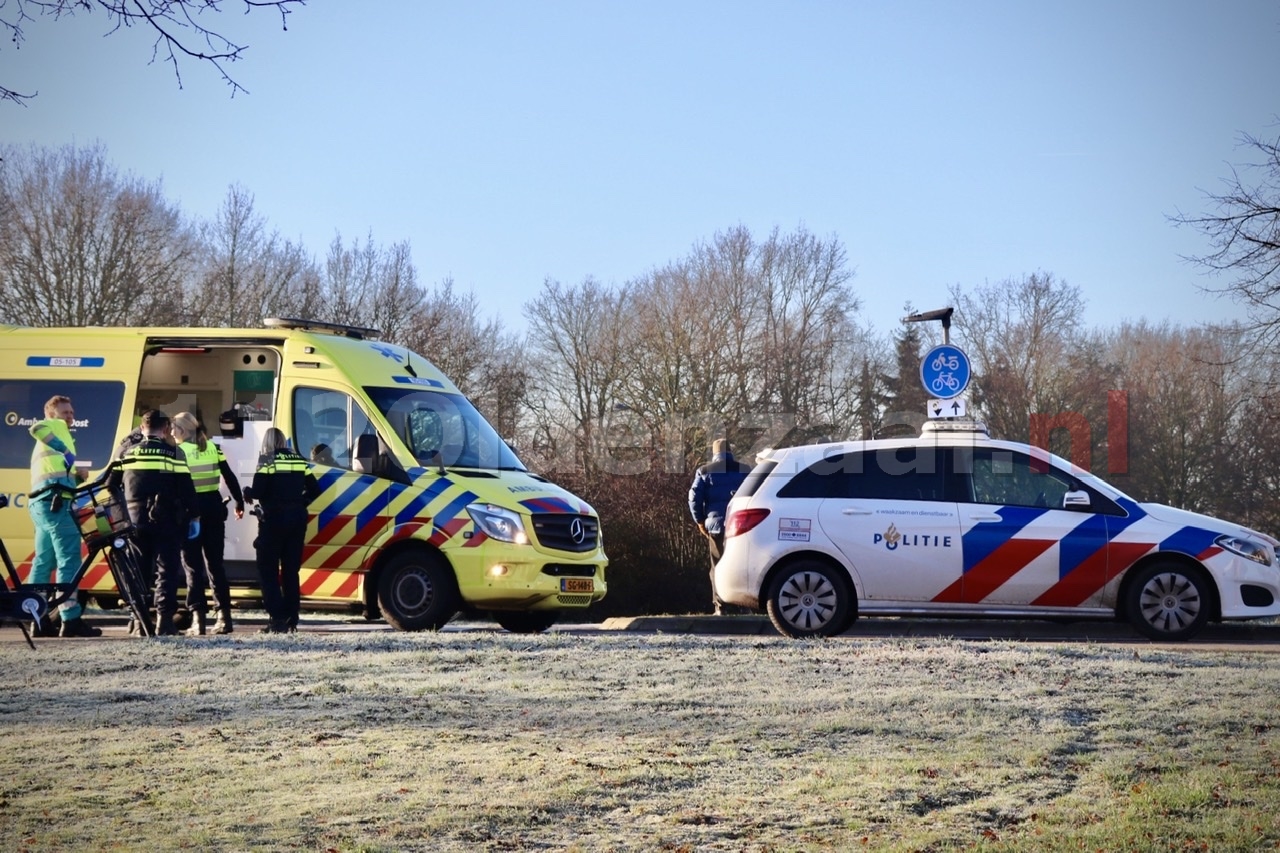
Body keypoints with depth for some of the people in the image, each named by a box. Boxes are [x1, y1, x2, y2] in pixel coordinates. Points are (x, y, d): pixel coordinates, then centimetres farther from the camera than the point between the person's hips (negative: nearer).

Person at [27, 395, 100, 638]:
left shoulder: (46, 445, 33)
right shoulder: (56, 427, 5)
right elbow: (36, 428, -18)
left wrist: (76, 476, 14)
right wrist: (64, 450, -20)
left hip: (41, 502, 11)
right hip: (54, 501, -11)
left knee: (44, 561, 11)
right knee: (69, 558, -14)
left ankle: (38, 620, 12)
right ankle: (71, 620, -20)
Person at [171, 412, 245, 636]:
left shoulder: (179, 452, -7)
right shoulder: (213, 449, 7)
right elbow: (230, 478, 10)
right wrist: (239, 503, 20)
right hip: (214, 510, 5)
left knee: (193, 566, 1)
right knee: (215, 564, 12)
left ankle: (198, 618, -6)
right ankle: (224, 617, 10)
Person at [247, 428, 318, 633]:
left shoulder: (267, 460, -7)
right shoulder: (299, 461, 10)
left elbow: (258, 491, -14)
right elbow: (314, 491, 8)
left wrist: (247, 494, 6)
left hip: (274, 518, -5)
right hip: (297, 518, 6)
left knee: (268, 570, 1)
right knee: (291, 570, 13)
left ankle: (277, 618, -9)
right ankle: (291, 619, 11)